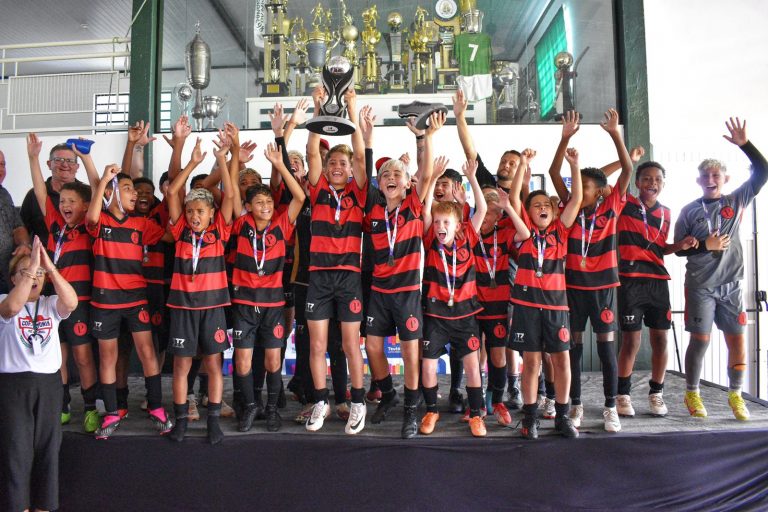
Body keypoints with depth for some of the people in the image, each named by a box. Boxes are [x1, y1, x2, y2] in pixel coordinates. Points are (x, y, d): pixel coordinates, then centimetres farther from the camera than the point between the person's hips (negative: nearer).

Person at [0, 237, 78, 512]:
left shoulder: (51, 304, 7)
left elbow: (72, 303, -17)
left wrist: (50, 266, -25)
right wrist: (30, 266, -30)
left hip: (49, 382, 3)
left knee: (48, 447, 9)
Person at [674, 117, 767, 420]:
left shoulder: (737, 201, 6)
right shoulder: (689, 211, 1)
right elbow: (678, 248, 2)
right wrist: (706, 246, -13)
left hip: (731, 284, 2)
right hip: (700, 285, -2)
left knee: (737, 339, 2)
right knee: (700, 339, -1)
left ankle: (735, 395, 17)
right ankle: (692, 394, 13)